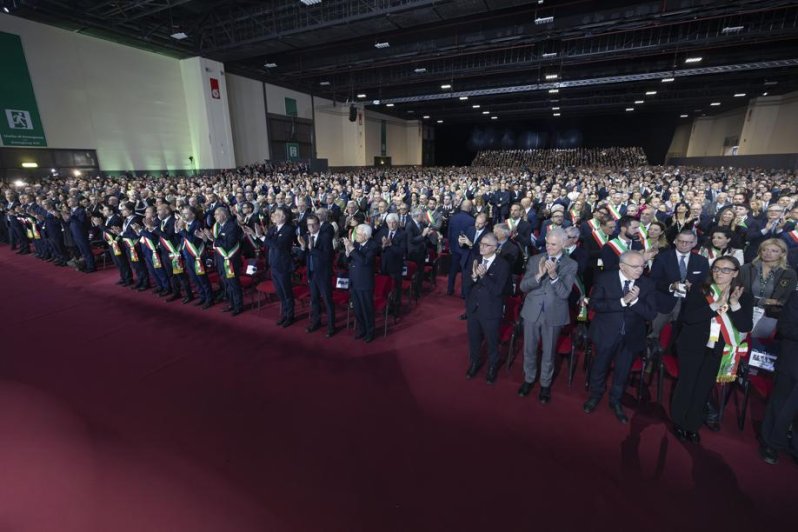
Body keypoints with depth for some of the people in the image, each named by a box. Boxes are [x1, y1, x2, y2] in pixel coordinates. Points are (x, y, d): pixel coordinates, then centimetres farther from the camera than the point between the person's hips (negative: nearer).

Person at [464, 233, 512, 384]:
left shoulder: (503, 265, -15)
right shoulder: (475, 260, -2)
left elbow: (497, 290, -22)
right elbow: (466, 284, -5)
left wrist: (483, 276, -33)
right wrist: (474, 276, -25)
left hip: (491, 311, -4)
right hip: (473, 308, 4)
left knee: (492, 341, 16)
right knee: (473, 339, 21)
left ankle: (492, 367, 40)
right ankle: (474, 363, 45)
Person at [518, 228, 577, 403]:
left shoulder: (571, 265, -6)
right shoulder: (535, 259, 0)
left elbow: (564, 293, -14)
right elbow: (523, 287, -6)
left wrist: (553, 275, -28)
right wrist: (539, 274, -22)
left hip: (554, 315, -2)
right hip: (532, 312, 2)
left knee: (548, 353, 14)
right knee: (529, 350, 15)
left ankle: (545, 384, 36)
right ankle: (529, 379, 38)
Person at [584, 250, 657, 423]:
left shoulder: (647, 284, -7)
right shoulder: (605, 279, -13)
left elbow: (651, 314, -10)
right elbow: (594, 304, -20)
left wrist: (635, 300, -26)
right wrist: (622, 301, -28)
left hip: (631, 336, 2)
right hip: (606, 333, -2)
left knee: (623, 371, 18)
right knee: (600, 367, 17)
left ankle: (615, 401, 42)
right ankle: (595, 395, 43)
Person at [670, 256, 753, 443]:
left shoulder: (744, 297, 1)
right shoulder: (698, 291, -7)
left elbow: (745, 327, -8)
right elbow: (687, 317, -18)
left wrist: (735, 304, -21)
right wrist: (716, 305, -25)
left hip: (717, 350, 2)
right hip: (692, 346, -2)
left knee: (704, 388, 11)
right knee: (686, 384, 7)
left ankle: (692, 425, 26)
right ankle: (678, 422, 24)